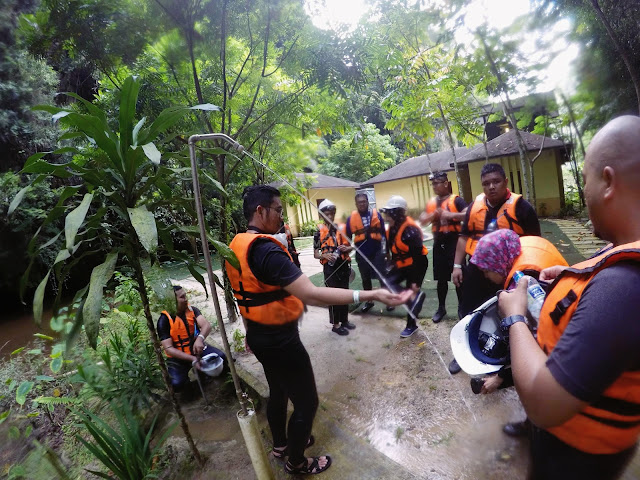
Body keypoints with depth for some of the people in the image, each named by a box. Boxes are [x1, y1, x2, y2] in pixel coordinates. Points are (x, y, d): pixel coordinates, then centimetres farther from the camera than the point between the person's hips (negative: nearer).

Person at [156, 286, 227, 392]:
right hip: (179, 356, -3)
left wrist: (200, 338, -42)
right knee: (177, 384, -26)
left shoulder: (192, 310, -4)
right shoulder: (164, 320, -14)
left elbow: (206, 325, -18)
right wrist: (192, 359, -25)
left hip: (197, 348, 3)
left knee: (221, 357, -18)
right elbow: (168, 349, -16)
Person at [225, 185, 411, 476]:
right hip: (280, 340, -9)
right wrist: (370, 295, -38)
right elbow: (311, 295, -38)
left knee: (278, 392, 29)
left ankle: (281, 444, 51)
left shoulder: (236, 245, 1)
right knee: (306, 402, 12)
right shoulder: (265, 250, -30)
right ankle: (296, 463, 35)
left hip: (259, 335, 10)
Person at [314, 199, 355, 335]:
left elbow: (350, 246, 14)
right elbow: (315, 254, -4)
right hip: (330, 267, -4)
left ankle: (344, 320, 30)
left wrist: (346, 249, -9)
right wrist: (325, 255, -24)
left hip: (344, 265, 4)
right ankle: (336, 324, 16)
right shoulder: (319, 232, -5)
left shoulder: (341, 228, 6)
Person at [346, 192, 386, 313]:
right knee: (365, 278, 15)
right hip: (361, 253, 2)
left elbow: (383, 232, 2)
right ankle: (369, 301, 33)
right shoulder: (351, 218, -3)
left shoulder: (376, 214, -3)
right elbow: (348, 236, 2)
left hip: (377, 251, -1)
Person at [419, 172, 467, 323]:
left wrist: (451, 215, -27)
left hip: (453, 241, -5)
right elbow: (422, 219, 6)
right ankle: (441, 308, 27)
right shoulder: (431, 202, 11)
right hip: (438, 242, 5)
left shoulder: (456, 200, -6)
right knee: (441, 278, 14)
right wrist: (432, 215, -11)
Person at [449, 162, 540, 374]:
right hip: (477, 269, 4)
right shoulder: (475, 206, 2)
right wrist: (457, 265, 5)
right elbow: (464, 236, 9)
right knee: (467, 313, 13)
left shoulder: (520, 206, -10)